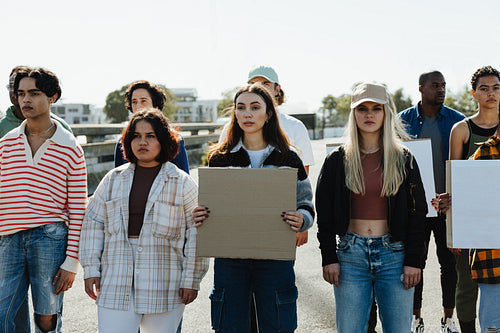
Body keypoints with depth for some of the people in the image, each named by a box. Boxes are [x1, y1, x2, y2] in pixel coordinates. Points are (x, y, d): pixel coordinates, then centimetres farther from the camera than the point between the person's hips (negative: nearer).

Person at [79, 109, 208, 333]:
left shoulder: (182, 183, 3)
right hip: (116, 287, 2)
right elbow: (93, 223, 12)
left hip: (164, 289, -1)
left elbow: (196, 232, 1)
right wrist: (91, 269, 4)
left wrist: (191, 280, -3)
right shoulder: (113, 179, 10)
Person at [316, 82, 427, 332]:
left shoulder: (404, 159, 5)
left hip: (394, 254, 0)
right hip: (351, 255, 0)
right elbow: (324, 214, 5)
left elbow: (417, 213, 3)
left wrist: (414, 260, -3)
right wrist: (329, 258, -2)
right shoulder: (337, 160, 5)